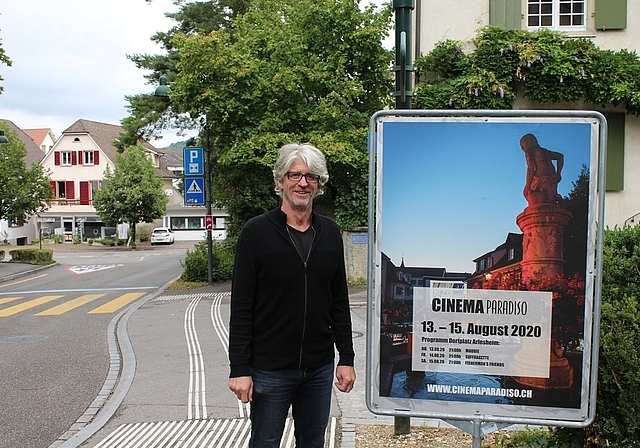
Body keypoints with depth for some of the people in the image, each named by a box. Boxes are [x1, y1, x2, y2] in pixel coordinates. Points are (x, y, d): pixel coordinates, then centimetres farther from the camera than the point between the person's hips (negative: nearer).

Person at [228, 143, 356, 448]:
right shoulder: (256, 232, -7)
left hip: (319, 367, 4)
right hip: (269, 369, -3)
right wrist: (239, 368, -12)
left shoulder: (330, 233, 5)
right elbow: (241, 307, -9)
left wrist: (346, 358, 6)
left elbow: (339, 302, 9)